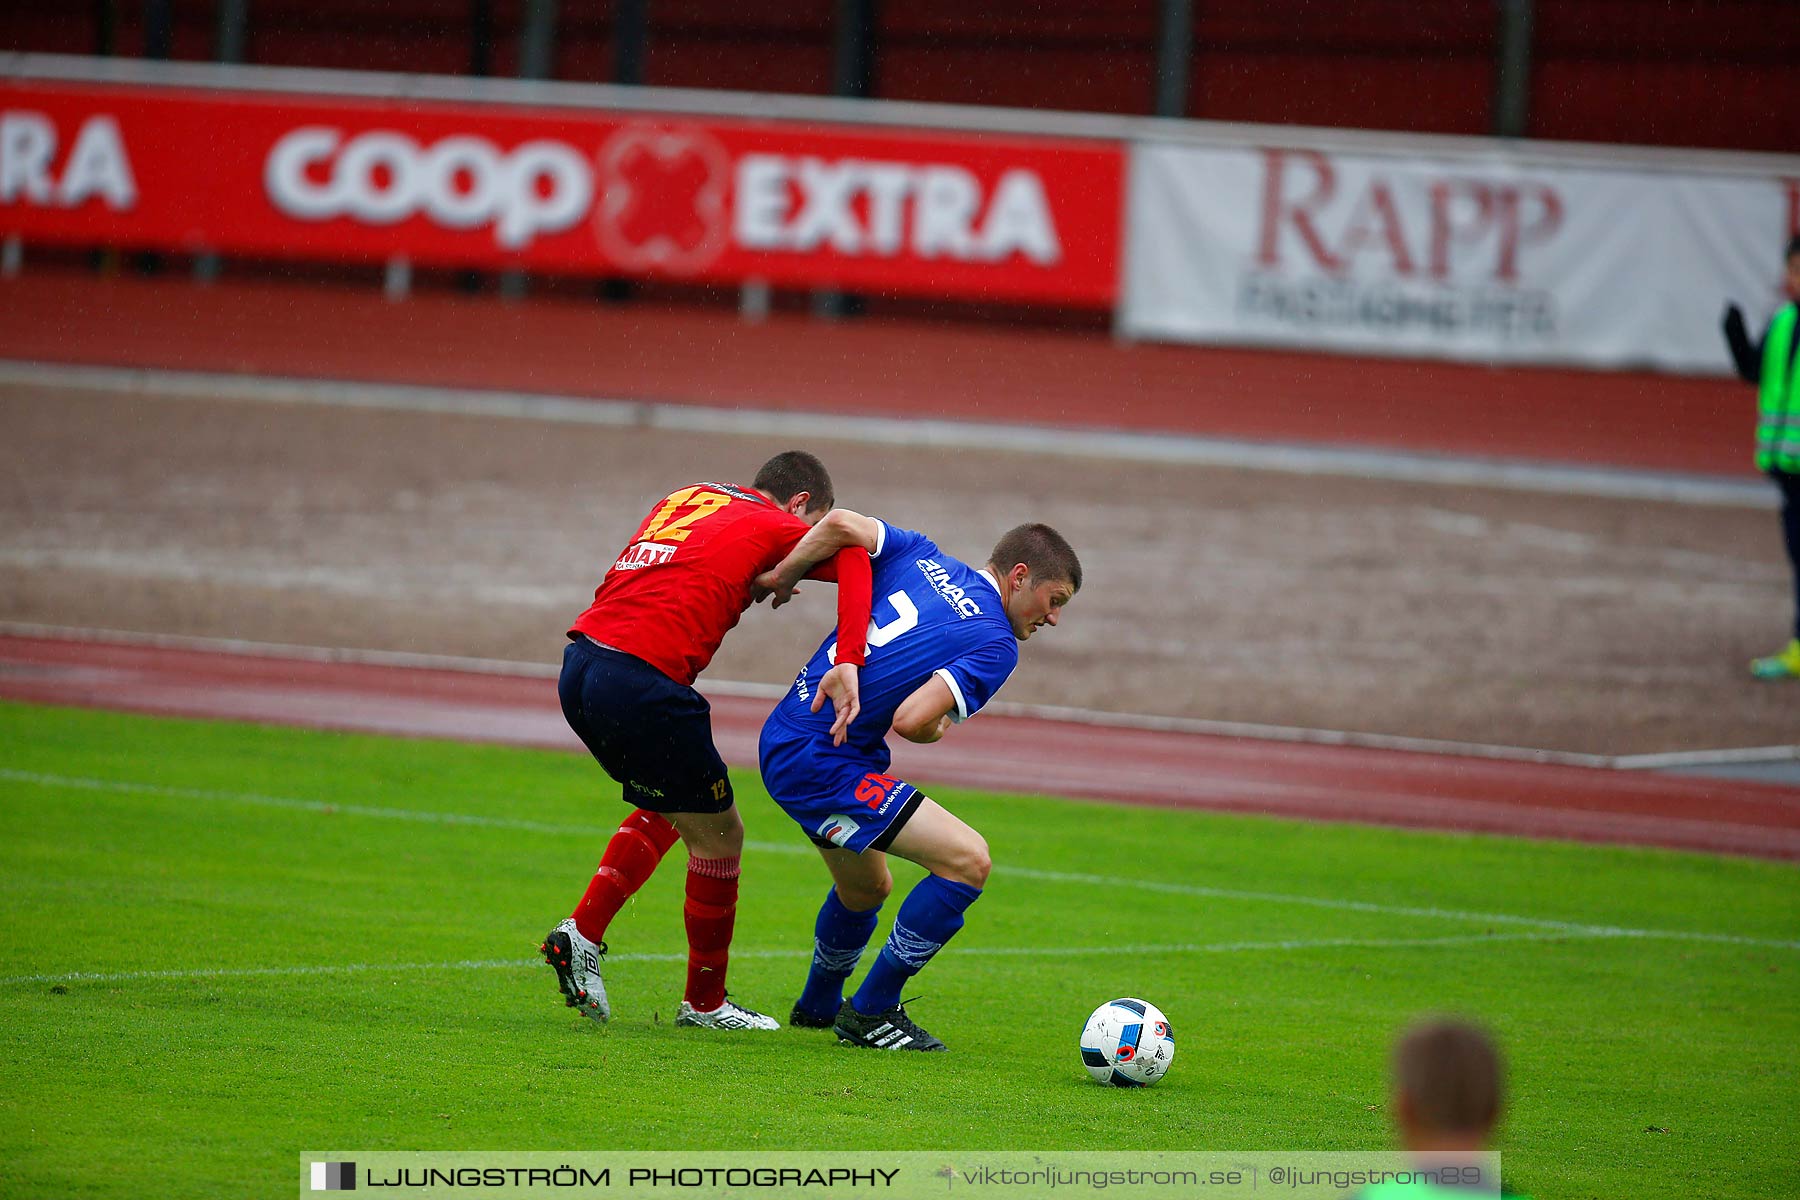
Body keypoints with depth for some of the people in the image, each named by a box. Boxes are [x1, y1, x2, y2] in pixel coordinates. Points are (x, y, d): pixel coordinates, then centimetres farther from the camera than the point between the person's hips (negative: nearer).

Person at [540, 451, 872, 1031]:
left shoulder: (684, 499, 24)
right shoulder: (775, 527, 4)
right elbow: (851, 552, -13)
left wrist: (753, 585, 13)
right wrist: (848, 667, -22)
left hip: (579, 665, 8)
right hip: (641, 684, -7)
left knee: (666, 811, 28)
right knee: (718, 834, 9)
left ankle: (580, 934, 19)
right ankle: (705, 1002, 19)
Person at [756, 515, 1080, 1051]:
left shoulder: (922, 558, 9)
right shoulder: (997, 647, -11)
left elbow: (842, 525, -5)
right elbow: (910, 720, -21)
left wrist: (780, 576, 10)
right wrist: (937, 730, 2)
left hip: (785, 741, 9)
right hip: (820, 759, -9)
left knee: (867, 889, 30)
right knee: (967, 859, -13)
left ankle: (818, 1006, 53)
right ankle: (870, 1012, -3)